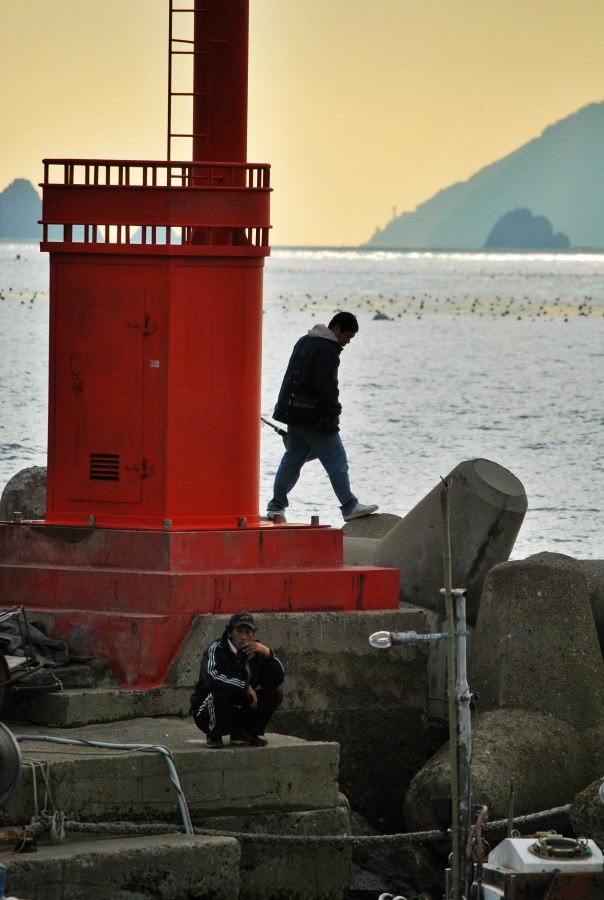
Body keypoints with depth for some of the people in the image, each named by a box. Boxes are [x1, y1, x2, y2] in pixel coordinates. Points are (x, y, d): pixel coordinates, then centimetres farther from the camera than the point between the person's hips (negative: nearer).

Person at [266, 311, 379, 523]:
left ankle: (276, 506, 14)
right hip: (315, 418, -9)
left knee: (292, 459, 13)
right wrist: (335, 412, -6)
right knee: (336, 460, -2)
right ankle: (349, 507, 0)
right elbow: (327, 386, -19)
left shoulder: (304, 342, 15)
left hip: (294, 415, 9)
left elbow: (291, 377, 20)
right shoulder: (327, 350, -16)